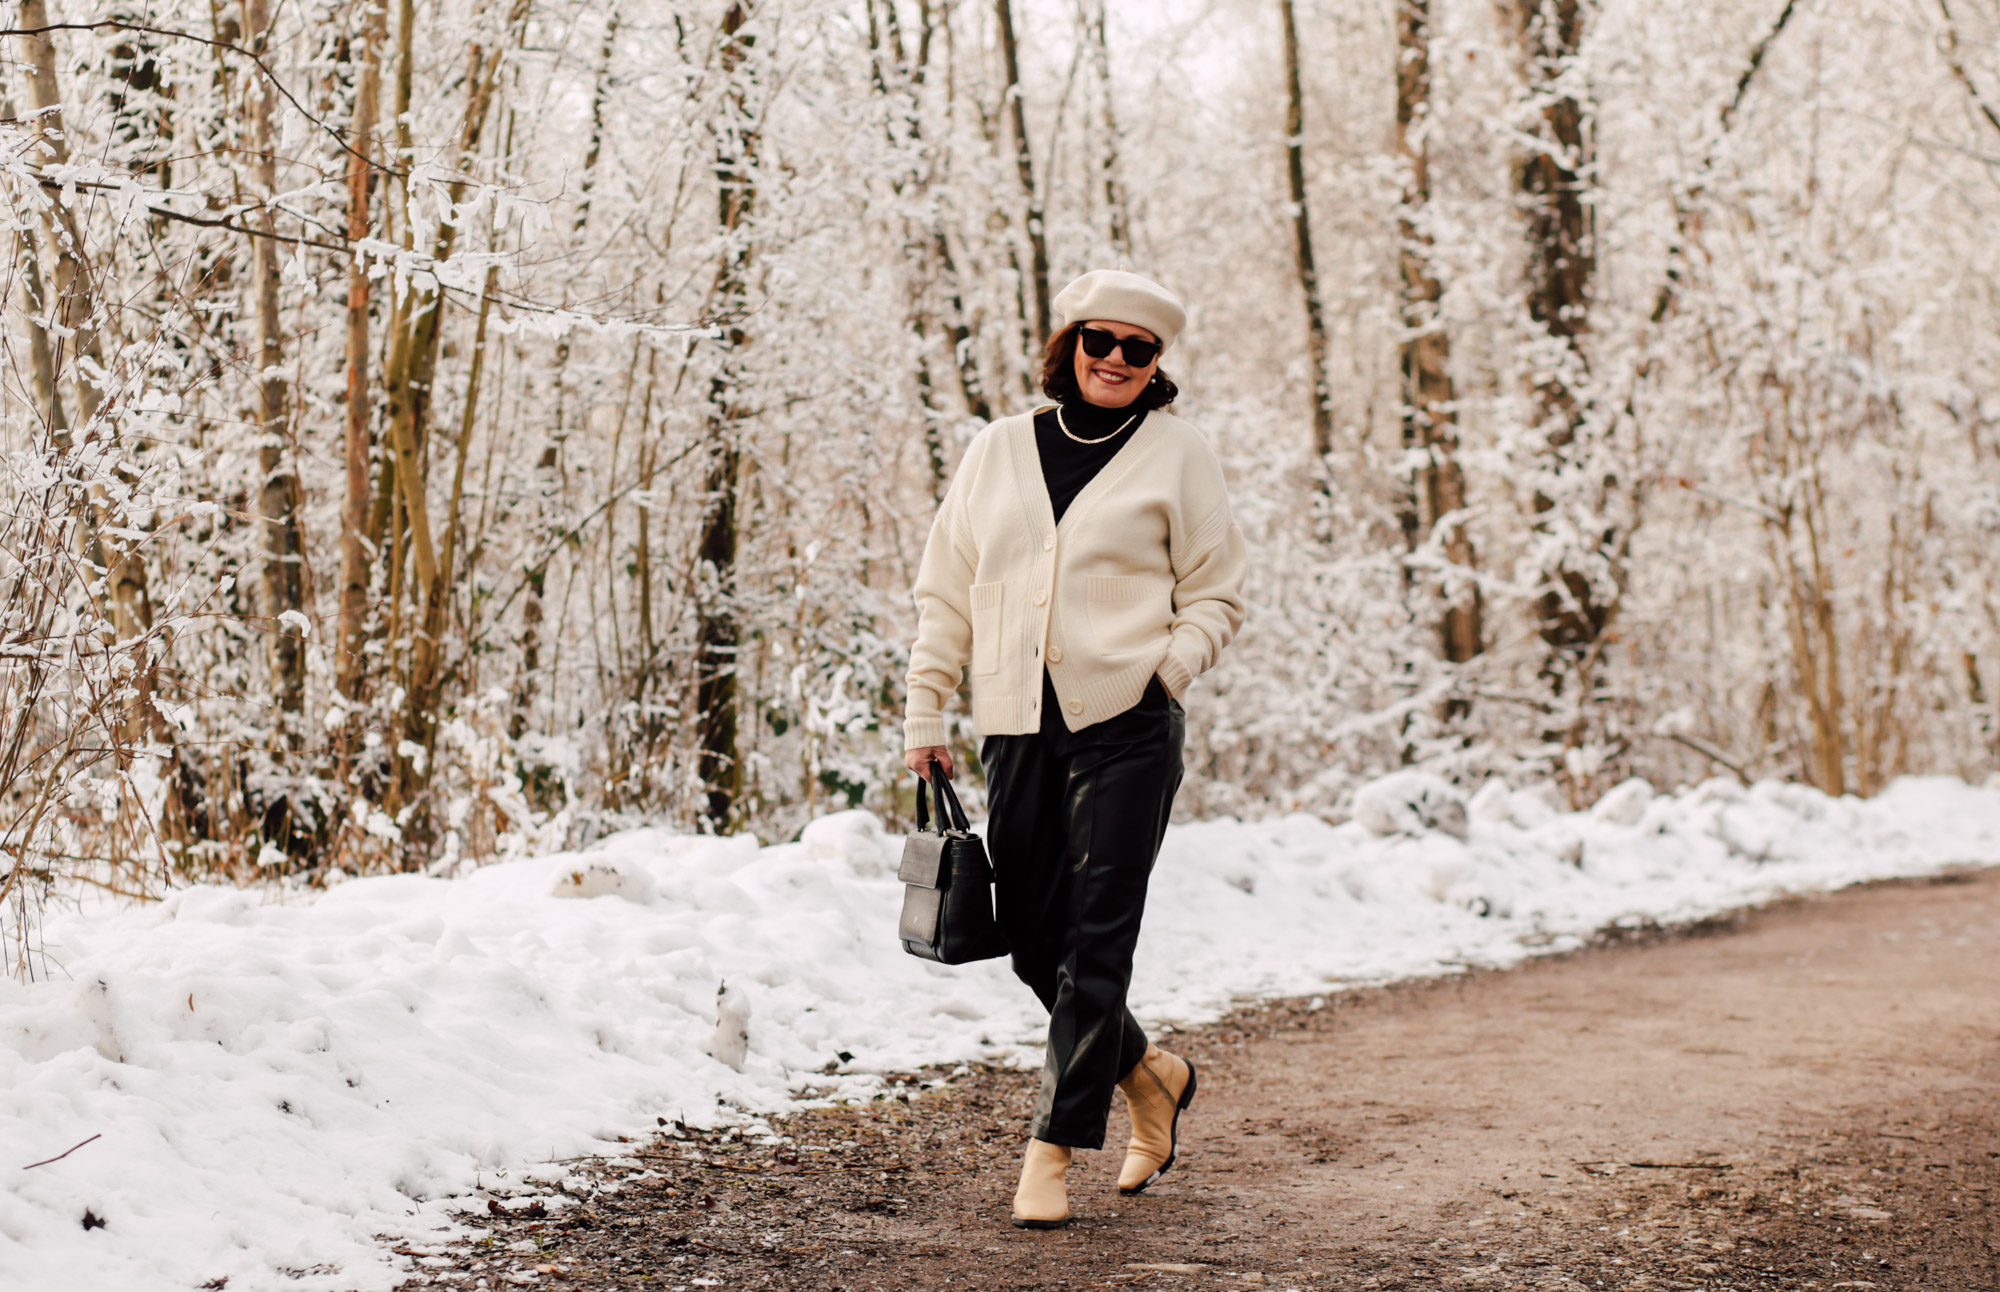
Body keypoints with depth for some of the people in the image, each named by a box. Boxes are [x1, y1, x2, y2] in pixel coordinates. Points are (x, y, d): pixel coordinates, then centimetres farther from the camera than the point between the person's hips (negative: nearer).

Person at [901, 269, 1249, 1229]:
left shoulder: (1176, 454, 5)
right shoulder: (999, 451, 12)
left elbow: (1216, 595, 8)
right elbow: (945, 592, 15)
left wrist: (1168, 667, -9)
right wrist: (924, 711, 11)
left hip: (1126, 727, -3)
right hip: (1017, 727, 4)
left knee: (1096, 940, -7)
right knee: (1033, 937, 7)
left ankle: (1054, 1147, 0)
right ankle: (1148, 1074, 30)